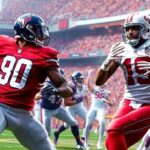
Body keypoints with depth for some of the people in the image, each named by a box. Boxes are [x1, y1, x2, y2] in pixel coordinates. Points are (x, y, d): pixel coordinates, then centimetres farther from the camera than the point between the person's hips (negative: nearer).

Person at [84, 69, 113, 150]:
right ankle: (86, 143, 7)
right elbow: (88, 84, -11)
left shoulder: (107, 92, 12)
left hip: (101, 109, 0)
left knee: (102, 123, -27)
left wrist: (107, 101, -9)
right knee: (88, 124, -11)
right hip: (93, 109, 0)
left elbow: (111, 104, 11)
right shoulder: (94, 89, 9)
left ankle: (100, 142, -20)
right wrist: (89, 74, -16)